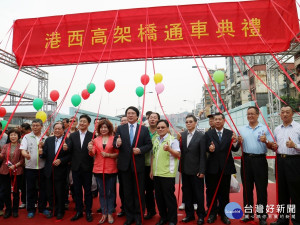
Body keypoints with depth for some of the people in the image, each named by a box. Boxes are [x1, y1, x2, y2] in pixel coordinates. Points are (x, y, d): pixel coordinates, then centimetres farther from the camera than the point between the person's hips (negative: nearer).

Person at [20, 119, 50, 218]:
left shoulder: (45, 138, 6)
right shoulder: (27, 137, 2)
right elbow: (23, 150, -7)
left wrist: (42, 147, -13)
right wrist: (26, 154, -30)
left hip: (42, 167, 1)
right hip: (30, 167, -1)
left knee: (43, 188, 10)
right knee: (30, 189, 8)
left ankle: (42, 207, 24)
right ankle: (31, 209, 23)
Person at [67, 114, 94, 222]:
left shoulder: (92, 136, -5)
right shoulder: (72, 135, 4)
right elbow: (69, 149, -6)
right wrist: (65, 148, -27)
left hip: (87, 168, -3)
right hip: (76, 167, 3)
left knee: (88, 190, 9)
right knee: (77, 190, 14)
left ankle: (88, 212, 24)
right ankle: (79, 211, 29)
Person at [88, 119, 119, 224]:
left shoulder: (113, 139, -2)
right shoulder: (96, 140, 5)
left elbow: (118, 154, 0)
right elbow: (93, 154, 2)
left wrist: (108, 155, -15)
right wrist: (90, 150, -19)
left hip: (111, 169, -2)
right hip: (98, 169, 2)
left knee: (110, 192, 8)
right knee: (102, 192, 11)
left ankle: (110, 213, 23)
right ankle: (104, 213, 25)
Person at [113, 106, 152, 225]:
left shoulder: (144, 129, 1)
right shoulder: (120, 128, 6)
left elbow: (149, 144, -1)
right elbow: (115, 142, -1)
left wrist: (140, 150, -18)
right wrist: (117, 144, -24)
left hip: (138, 165, -1)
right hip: (125, 165, 2)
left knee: (139, 192, 8)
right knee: (127, 192, 13)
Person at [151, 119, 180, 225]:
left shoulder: (172, 139, -6)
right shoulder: (155, 140, 13)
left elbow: (178, 155, -11)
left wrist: (169, 149, -28)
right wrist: (152, 170, 16)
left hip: (168, 173, -6)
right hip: (156, 173, 6)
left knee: (169, 197, 2)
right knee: (159, 197, 14)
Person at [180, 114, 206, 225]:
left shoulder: (201, 136, -7)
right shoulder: (182, 135, 5)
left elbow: (203, 155, -9)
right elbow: (179, 151, 5)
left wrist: (202, 171, -11)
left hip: (196, 170, -4)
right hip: (185, 170, 4)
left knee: (199, 194, 8)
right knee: (187, 193, 14)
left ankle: (201, 215, 26)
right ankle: (189, 214, 30)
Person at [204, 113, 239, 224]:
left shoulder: (230, 133, 1)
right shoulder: (208, 134, 1)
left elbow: (235, 149, -5)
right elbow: (205, 148, -5)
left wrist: (235, 142, -25)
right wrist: (209, 149, -27)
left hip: (226, 167, 1)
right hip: (212, 167, 0)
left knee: (224, 192, 12)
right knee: (211, 191, 9)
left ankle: (223, 213, 28)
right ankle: (212, 213, 26)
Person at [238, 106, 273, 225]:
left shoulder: (264, 128, 3)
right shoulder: (242, 129, 11)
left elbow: (271, 146, 0)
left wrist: (266, 141, -21)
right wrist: (239, 142, -8)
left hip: (260, 160, -3)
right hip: (246, 160, 3)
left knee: (261, 188, 2)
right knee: (247, 188, 10)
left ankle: (262, 215, 16)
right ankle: (248, 213, 23)